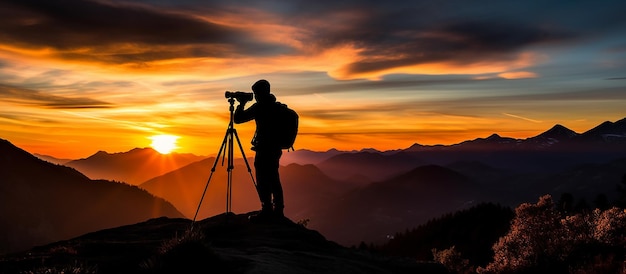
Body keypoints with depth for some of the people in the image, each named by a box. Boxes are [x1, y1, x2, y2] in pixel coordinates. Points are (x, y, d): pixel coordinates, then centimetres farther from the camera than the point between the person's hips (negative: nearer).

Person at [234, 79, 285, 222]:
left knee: (263, 181, -4)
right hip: (276, 148, 9)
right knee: (273, 180, 13)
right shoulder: (276, 106, 12)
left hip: (264, 149, -9)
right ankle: (278, 211, 17)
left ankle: (267, 211, -3)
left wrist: (241, 104, 5)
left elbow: (237, 119, -8)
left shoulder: (259, 107, -12)